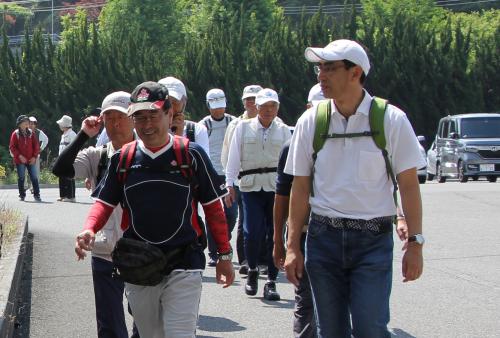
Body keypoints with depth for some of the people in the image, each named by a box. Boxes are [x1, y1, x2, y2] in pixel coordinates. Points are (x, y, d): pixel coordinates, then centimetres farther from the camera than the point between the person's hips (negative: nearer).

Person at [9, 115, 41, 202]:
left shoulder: (31, 133, 4)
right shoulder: (15, 134, -3)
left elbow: (36, 146, 7)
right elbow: (12, 147, -4)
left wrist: (34, 156, -3)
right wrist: (19, 156, -14)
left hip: (31, 160, 2)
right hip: (20, 160, -2)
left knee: (34, 177, -1)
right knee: (21, 178, 3)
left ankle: (36, 195, 5)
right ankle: (22, 195, 13)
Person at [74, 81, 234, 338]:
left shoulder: (191, 155, -4)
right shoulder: (123, 159, 4)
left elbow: (213, 207, 2)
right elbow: (105, 202, 7)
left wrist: (224, 255, 3)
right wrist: (89, 230, -14)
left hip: (182, 266, -3)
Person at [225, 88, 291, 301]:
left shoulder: (283, 131, 10)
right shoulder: (243, 128, 7)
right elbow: (234, 158, 7)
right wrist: (230, 184, 1)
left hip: (276, 186, 1)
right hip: (251, 186, -1)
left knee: (275, 233, -1)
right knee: (253, 231, -11)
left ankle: (271, 281, 10)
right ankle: (252, 271, 16)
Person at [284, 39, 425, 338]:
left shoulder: (391, 120, -4)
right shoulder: (311, 121, 3)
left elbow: (408, 184, -1)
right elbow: (300, 187, 6)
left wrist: (415, 243, -5)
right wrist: (293, 246, 5)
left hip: (374, 238, -2)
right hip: (323, 237, 3)